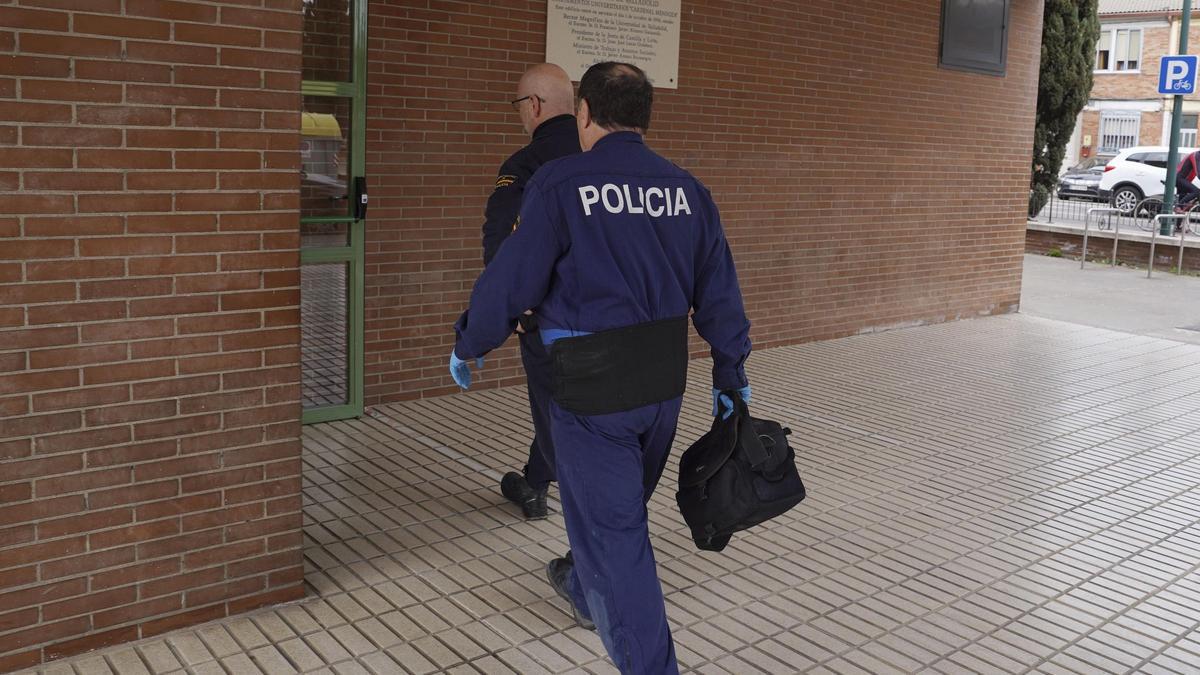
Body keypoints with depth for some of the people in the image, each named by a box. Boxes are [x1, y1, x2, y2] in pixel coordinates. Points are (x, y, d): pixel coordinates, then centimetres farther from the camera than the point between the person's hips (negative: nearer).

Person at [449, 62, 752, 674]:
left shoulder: (560, 185, -13)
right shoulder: (686, 189, 3)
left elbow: (510, 281, -11)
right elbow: (719, 292, 6)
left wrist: (467, 345, 5)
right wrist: (730, 376, 15)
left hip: (593, 387, -6)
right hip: (666, 382, 7)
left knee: (612, 528, 5)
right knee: (624, 504, 27)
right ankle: (584, 591, 52)